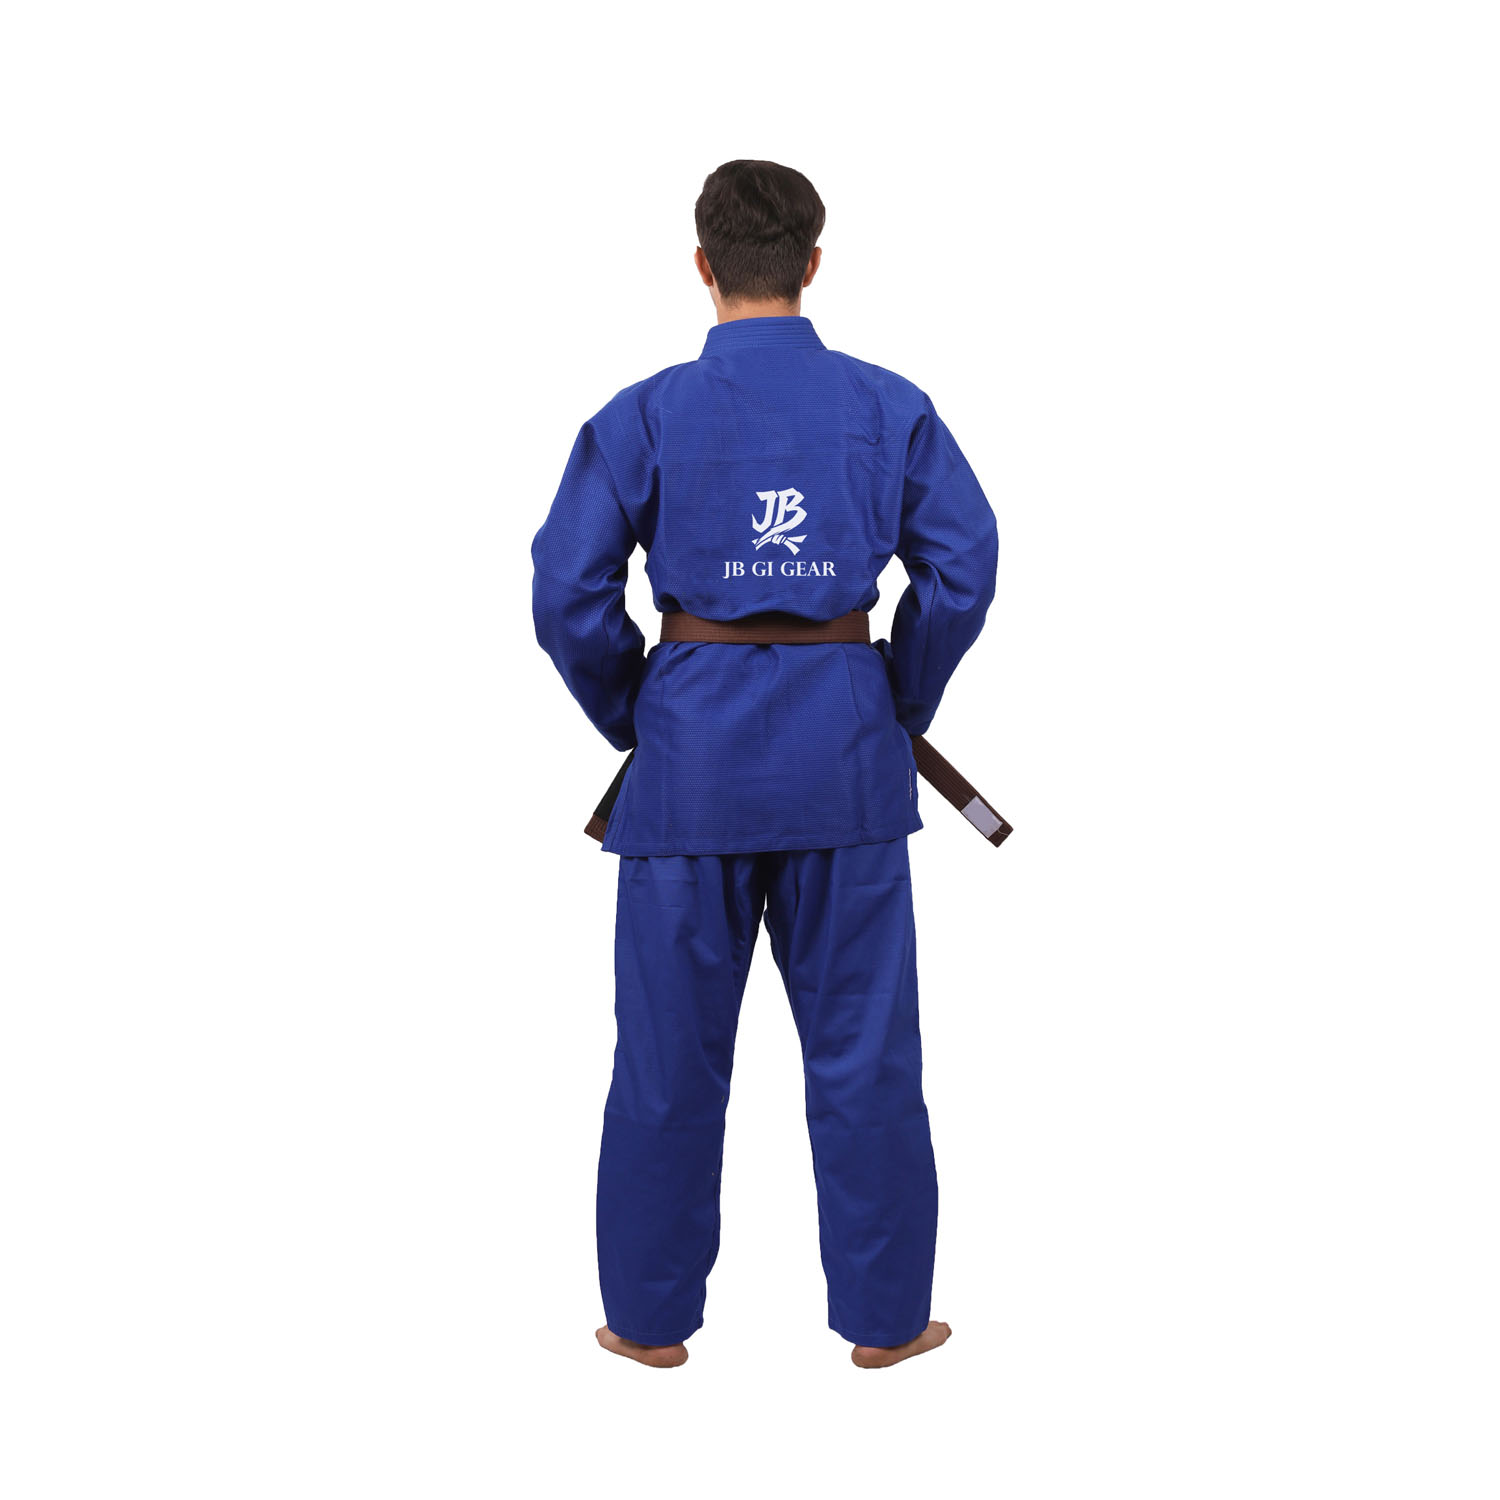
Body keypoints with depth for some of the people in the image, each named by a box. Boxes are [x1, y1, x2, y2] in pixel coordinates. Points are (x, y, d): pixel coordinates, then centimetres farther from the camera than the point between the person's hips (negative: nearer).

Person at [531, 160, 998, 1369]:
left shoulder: (645, 415, -5)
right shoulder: (891, 407, -1)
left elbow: (569, 595, -7)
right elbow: (964, 571, -4)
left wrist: (629, 716, 9)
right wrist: (903, 704, 10)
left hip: (693, 742, -1)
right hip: (845, 745, 1)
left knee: (672, 1043, 11)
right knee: (862, 1041, 11)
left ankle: (651, 1315, 23)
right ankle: (886, 1316, 21)